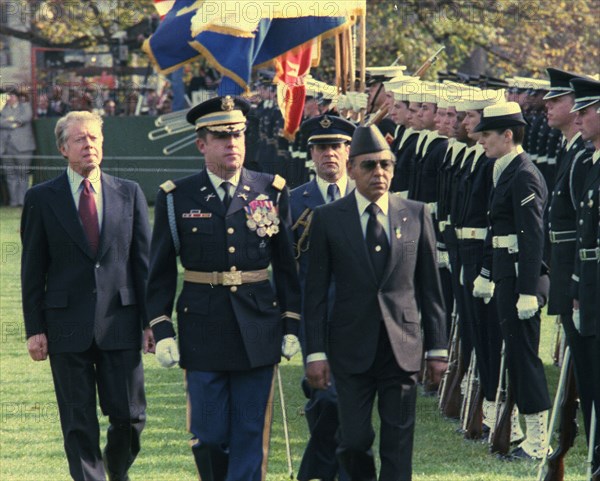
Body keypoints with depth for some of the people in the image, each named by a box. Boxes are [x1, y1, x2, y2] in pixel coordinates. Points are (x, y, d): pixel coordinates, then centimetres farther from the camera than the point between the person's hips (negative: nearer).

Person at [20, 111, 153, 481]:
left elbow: (144, 261, 8)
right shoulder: (42, 199, 3)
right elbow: (32, 270, 4)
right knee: (79, 423, 1)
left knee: (130, 416, 2)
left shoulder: (129, 194, 7)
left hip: (120, 324, 1)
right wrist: (34, 329, -2)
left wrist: (151, 321, 3)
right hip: (68, 327, -1)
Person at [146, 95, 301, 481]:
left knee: (251, 437, 1)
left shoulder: (272, 192, 5)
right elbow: (161, 272, 4)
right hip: (203, 332, -1)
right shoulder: (176, 198, 2)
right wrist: (162, 331, -2)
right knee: (209, 438, 1)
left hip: (258, 332, 1)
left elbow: (288, 267, 8)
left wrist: (292, 327, 4)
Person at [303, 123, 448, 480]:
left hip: (403, 348, 1)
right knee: (354, 440, -1)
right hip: (352, 349, -1)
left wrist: (438, 347, 5)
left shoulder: (416, 215, 5)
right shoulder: (328, 219, 1)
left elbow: (430, 286, 8)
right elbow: (315, 292, 2)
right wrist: (316, 352, -4)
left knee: (398, 444, 1)